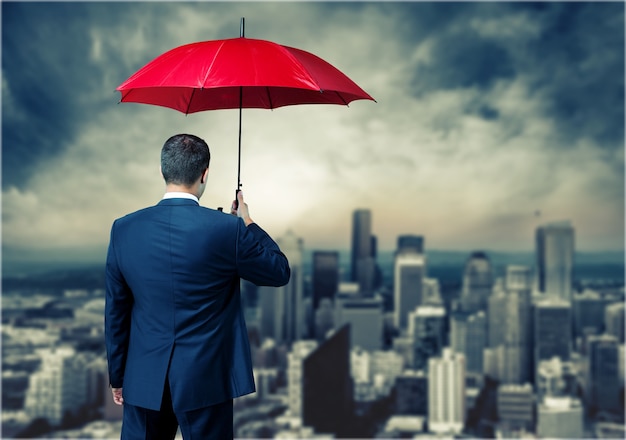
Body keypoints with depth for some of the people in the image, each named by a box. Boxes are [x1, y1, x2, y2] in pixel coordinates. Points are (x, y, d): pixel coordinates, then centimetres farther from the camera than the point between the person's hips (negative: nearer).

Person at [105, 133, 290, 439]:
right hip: (205, 380, -3)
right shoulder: (227, 229, -14)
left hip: (144, 380, 3)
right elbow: (280, 272, 2)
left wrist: (117, 376, 14)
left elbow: (115, 312, 3)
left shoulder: (124, 229, -4)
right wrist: (248, 223, 13)